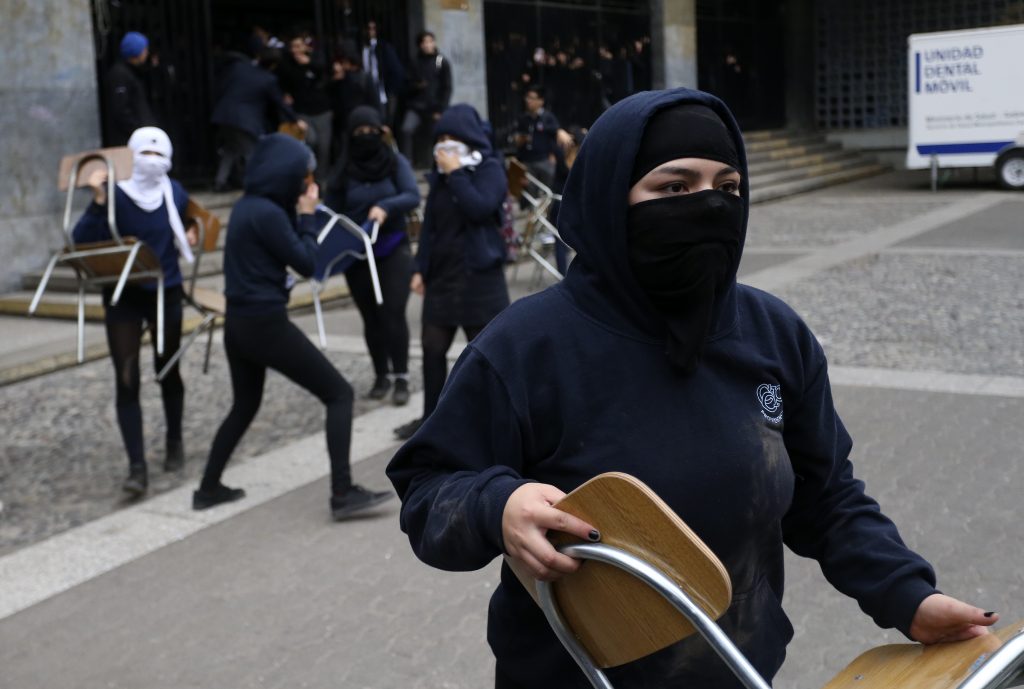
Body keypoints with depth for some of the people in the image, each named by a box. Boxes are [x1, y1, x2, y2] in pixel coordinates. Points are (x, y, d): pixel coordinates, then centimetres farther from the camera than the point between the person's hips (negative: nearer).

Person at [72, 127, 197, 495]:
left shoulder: (174, 193, -2)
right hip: (123, 298, -3)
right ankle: (137, 467, -6)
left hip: (166, 294, 3)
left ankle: (174, 442, 38)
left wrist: (190, 236, 1)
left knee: (167, 370, 16)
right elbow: (81, 241, -25)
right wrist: (97, 202, -35)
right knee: (126, 381, -8)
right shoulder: (115, 195, -13)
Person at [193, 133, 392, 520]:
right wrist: (307, 215, -3)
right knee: (339, 393, -4)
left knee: (245, 405, 25)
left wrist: (297, 213, 6)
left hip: (238, 322, 10)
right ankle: (343, 493, -10)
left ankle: (208, 489, 32)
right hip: (266, 324, -9)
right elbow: (306, 264, -12)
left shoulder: (247, 206, 11)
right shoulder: (267, 213, -17)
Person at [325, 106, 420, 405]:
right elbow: (333, 211, -1)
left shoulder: (396, 162, -2)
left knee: (393, 314, -12)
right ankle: (381, 375, 24)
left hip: (393, 250, -2)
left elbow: (413, 196, -11)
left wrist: (386, 206, -30)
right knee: (371, 317, 9)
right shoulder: (343, 170, 0)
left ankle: (401, 378, -2)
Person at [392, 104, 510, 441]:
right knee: (433, 348, 9)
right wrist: (421, 268, 10)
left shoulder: (490, 170, -6)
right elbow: (429, 223, 14)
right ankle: (431, 418, 20)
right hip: (441, 273, 6)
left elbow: (480, 209, -25)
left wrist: (457, 174, -20)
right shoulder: (440, 173, 11)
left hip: (479, 275, -6)